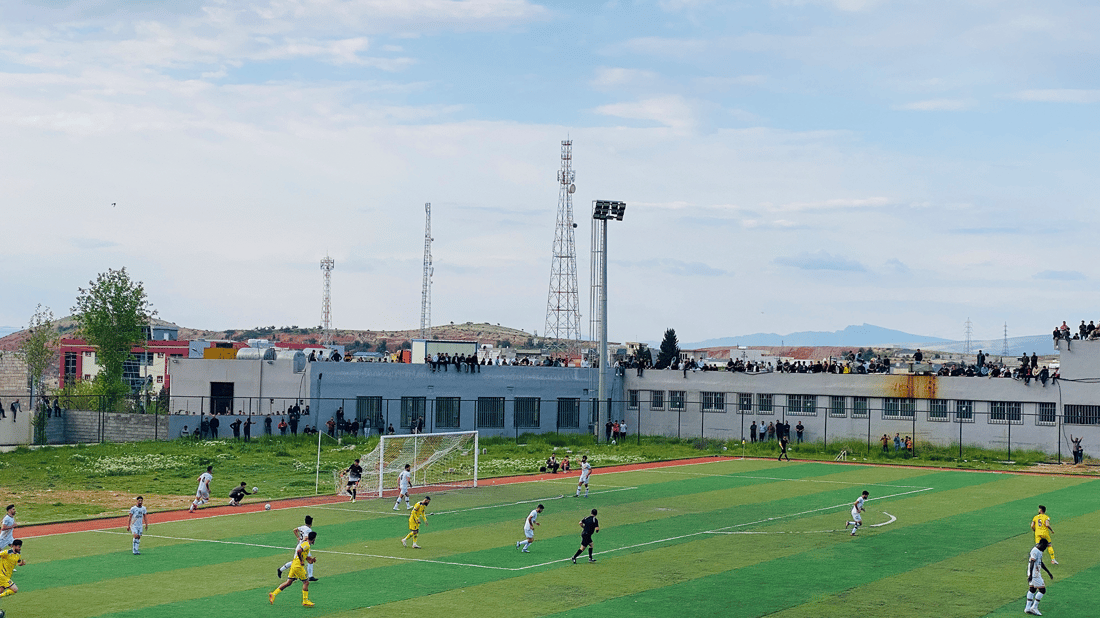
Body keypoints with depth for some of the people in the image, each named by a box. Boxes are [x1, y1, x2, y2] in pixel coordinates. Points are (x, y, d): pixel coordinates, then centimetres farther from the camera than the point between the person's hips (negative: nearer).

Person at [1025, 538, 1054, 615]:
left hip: (1037, 573, 11)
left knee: (1032, 589, 12)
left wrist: (1048, 572, 28)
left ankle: (1028, 608, 16)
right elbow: (1032, 563, -23)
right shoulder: (1035, 551, -17)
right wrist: (1030, 575, -28)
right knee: (1042, 590, -7)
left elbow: (1041, 563, 25)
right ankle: (1034, 607, -1)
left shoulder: (1039, 551, 15)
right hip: (1034, 574, -11)